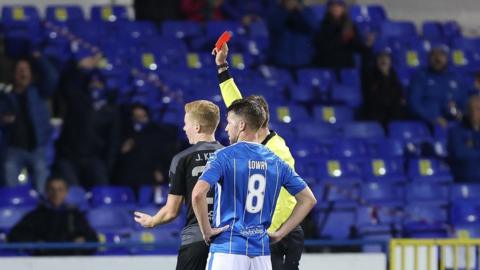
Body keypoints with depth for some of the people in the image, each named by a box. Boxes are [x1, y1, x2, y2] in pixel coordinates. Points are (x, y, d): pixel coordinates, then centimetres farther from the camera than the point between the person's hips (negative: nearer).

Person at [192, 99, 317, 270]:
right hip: (262, 251, 5)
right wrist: (280, 233, 13)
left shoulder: (224, 156, -6)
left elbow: (198, 193, -20)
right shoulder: (276, 162, 10)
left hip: (228, 249, -5)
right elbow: (308, 199, 14)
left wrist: (206, 230, -8)